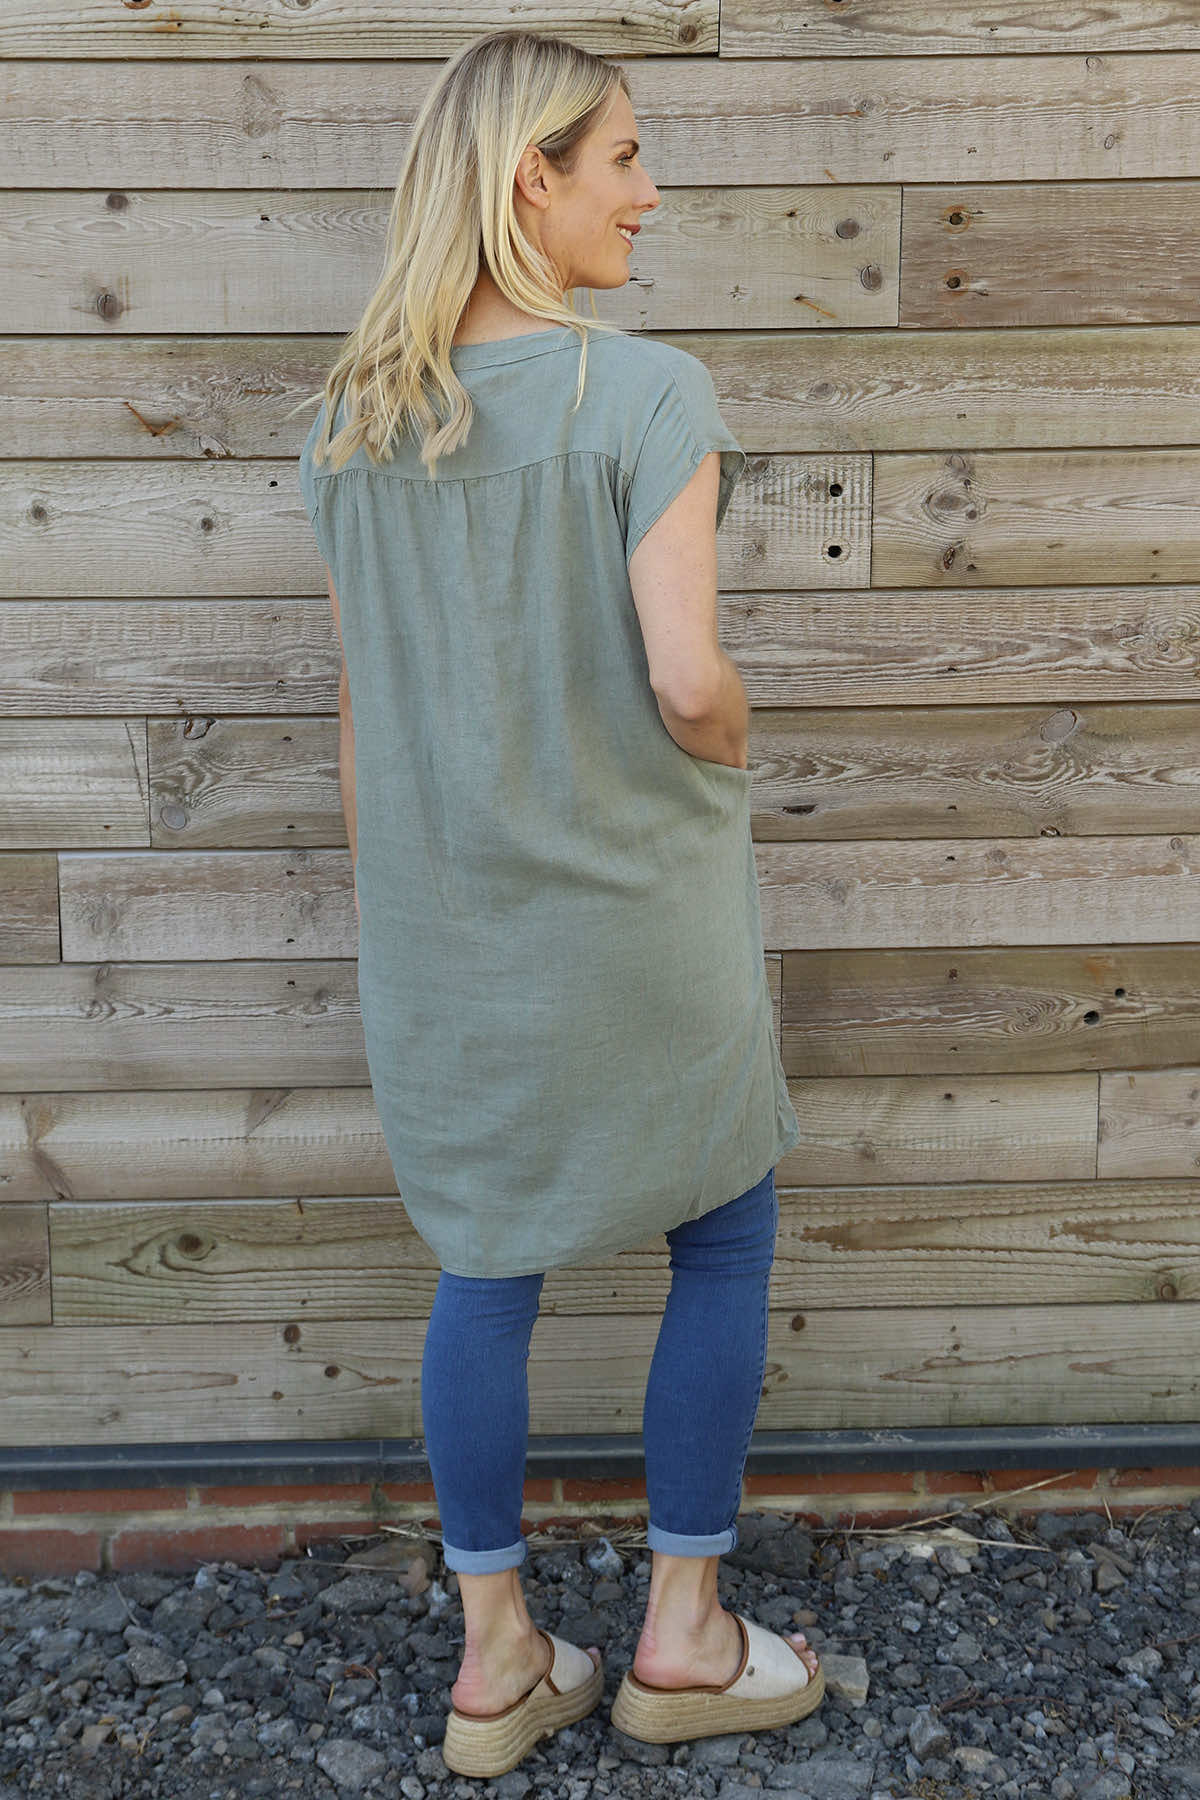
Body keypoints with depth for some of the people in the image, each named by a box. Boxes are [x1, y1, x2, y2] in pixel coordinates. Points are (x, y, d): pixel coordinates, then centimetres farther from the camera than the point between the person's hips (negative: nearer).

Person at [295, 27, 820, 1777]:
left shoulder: (349, 418, 2)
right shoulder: (649, 392, -15)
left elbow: (357, 694, 6)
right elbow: (686, 677, -22)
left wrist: (384, 896, 16)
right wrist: (728, 764, 0)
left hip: (438, 914, 5)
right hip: (631, 904, -5)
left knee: (485, 1268, 16)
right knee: (725, 1240, 16)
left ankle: (496, 1662, 29)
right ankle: (683, 1637, 27)